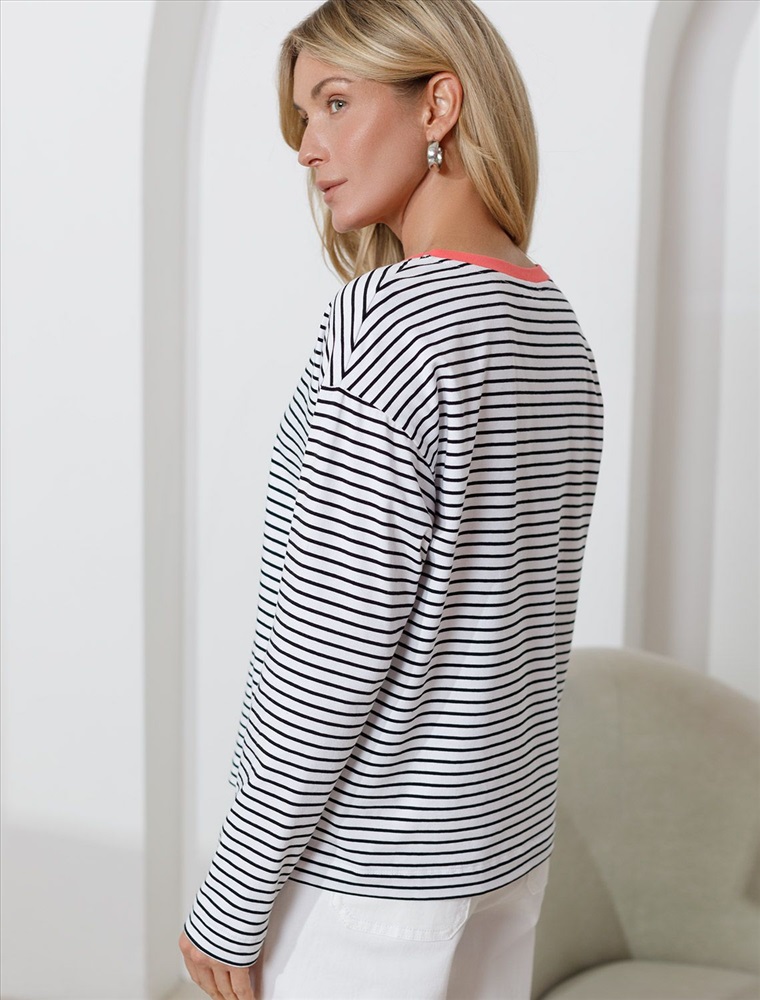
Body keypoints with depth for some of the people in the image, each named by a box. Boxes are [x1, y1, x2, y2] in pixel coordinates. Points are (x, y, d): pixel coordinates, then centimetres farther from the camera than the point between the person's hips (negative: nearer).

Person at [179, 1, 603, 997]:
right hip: (504, 836, 8)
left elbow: (336, 642, -23)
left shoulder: (389, 318, -22)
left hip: (361, 864, -8)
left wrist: (234, 896, -14)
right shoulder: (559, 335, 4)